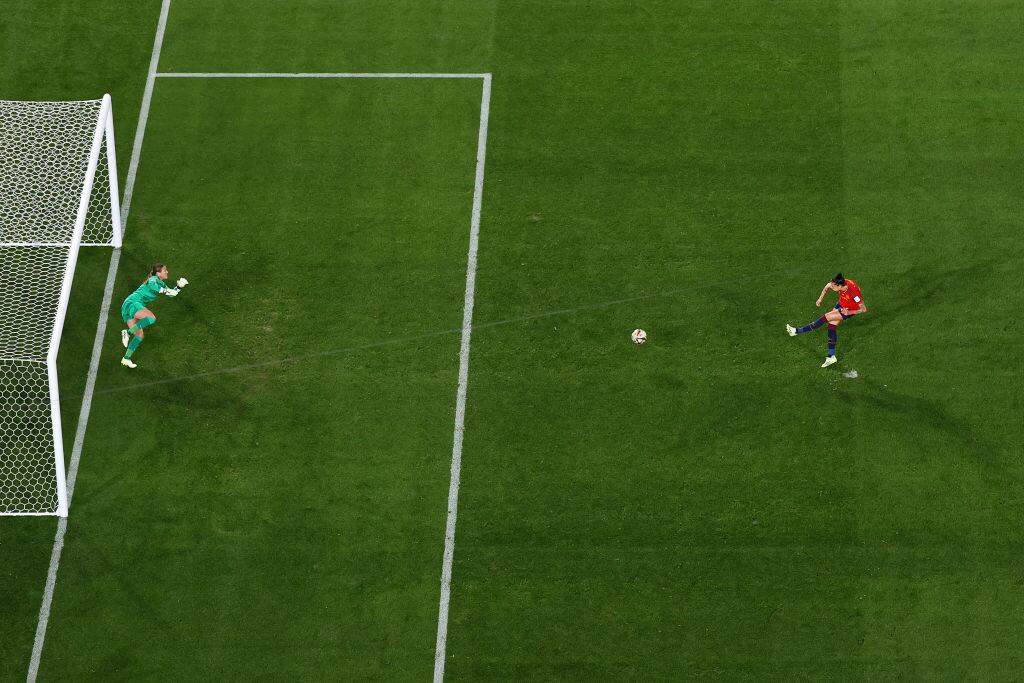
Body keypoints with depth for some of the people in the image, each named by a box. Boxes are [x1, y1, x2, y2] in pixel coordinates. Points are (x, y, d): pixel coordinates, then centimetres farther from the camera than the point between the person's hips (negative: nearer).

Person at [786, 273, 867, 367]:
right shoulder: (839, 282, -24)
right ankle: (831, 356, 12)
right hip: (841, 304, 6)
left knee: (826, 317, -16)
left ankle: (798, 331, -10)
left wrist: (849, 312, -33)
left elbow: (864, 309, -28)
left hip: (850, 310, -6)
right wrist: (820, 299, 2)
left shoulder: (853, 292, -40)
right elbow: (827, 286, 1)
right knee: (831, 326, 3)